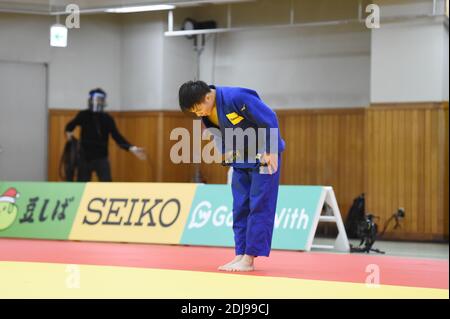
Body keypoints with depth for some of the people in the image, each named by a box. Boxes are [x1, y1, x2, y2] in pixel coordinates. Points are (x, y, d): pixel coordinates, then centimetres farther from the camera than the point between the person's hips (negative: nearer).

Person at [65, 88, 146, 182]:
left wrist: (132, 148, -20)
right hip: (85, 159, 1)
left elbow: (117, 137, -8)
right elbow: (70, 126, 15)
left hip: (101, 159, -1)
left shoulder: (108, 119, -4)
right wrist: (68, 132, -7)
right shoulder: (83, 115, -3)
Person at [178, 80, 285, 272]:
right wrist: (226, 151, 1)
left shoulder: (236, 98, -29)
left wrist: (271, 152, -23)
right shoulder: (206, 112, -6)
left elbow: (269, 119, -25)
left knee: (259, 206, -7)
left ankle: (249, 259, -5)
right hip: (240, 160, 8)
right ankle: (240, 255, 13)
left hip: (263, 157, -7)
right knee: (240, 208, 7)